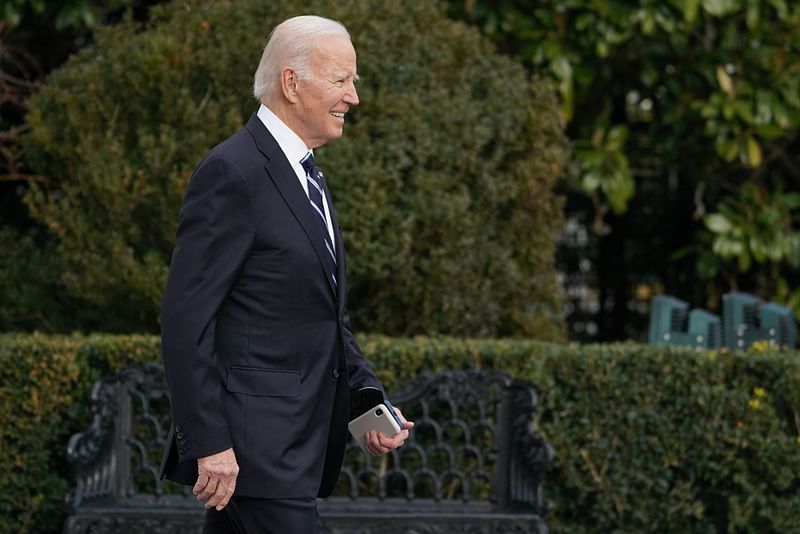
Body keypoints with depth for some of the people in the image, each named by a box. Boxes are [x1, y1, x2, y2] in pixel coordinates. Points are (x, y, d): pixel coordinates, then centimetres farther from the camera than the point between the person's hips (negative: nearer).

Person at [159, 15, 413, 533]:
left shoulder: (307, 175, 17)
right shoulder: (232, 172, -12)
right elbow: (186, 319, -16)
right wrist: (209, 442, -20)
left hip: (299, 439, 9)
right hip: (254, 443, -9)